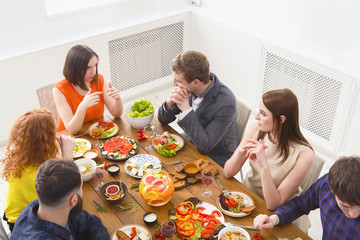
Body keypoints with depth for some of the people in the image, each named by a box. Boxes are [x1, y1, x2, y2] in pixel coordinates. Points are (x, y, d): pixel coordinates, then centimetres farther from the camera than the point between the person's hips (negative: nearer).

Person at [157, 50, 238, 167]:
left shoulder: (225, 103, -31)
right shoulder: (187, 88, -12)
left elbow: (205, 146, -30)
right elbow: (163, 120, -1)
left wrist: (186, 109, -33)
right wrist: (170, 102, -25)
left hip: (214, 157, -6)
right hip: (190, 141, 6)